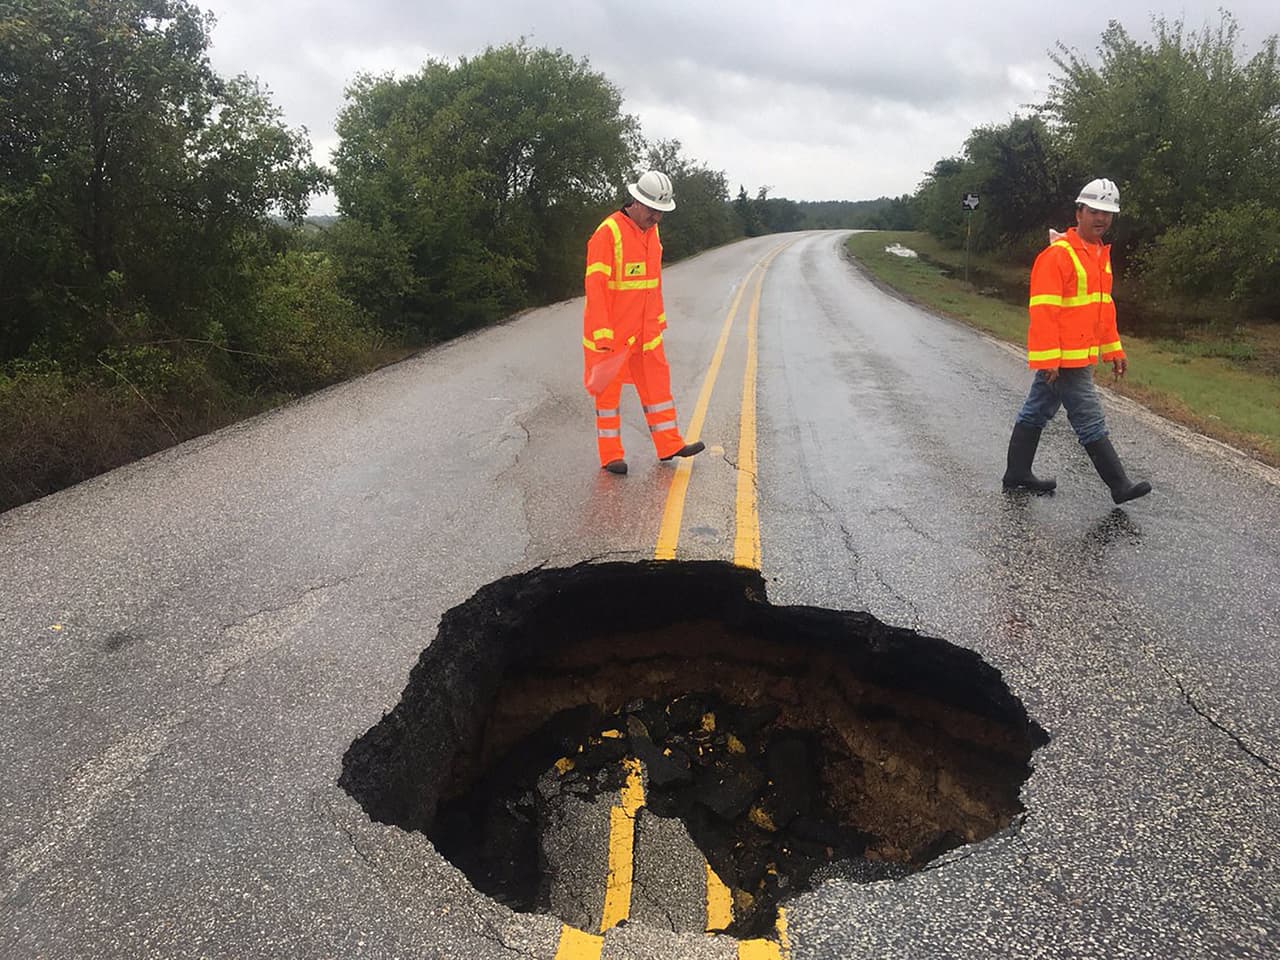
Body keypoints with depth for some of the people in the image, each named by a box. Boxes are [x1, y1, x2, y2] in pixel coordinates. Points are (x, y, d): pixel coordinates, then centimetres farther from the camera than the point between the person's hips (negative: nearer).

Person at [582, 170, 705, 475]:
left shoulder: (652, 232, 9)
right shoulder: (609, 232, -17)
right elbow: (595, 284, -20)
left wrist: (659, 318, 20)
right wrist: (602, 334, -23)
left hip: (644, 328, 7)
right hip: (611, 331, -7)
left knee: (656, 383, 11)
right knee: (608, 389, 4)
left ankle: (669, 445, 21)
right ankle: (610, 455, 13)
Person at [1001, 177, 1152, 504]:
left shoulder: (1100, 255, 15)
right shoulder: (1057, 254, -14)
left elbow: (1104, 306, 23)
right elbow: (1042, 310, -19)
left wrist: (1113, 349, 21)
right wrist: (1048, 358, -23)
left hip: (1081, 354, 9)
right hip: (1065, 358, -9)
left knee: (1036, 413, 15)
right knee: (1091, 422, -3)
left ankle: (1017, 474, 24)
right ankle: (1119, 485, 5)